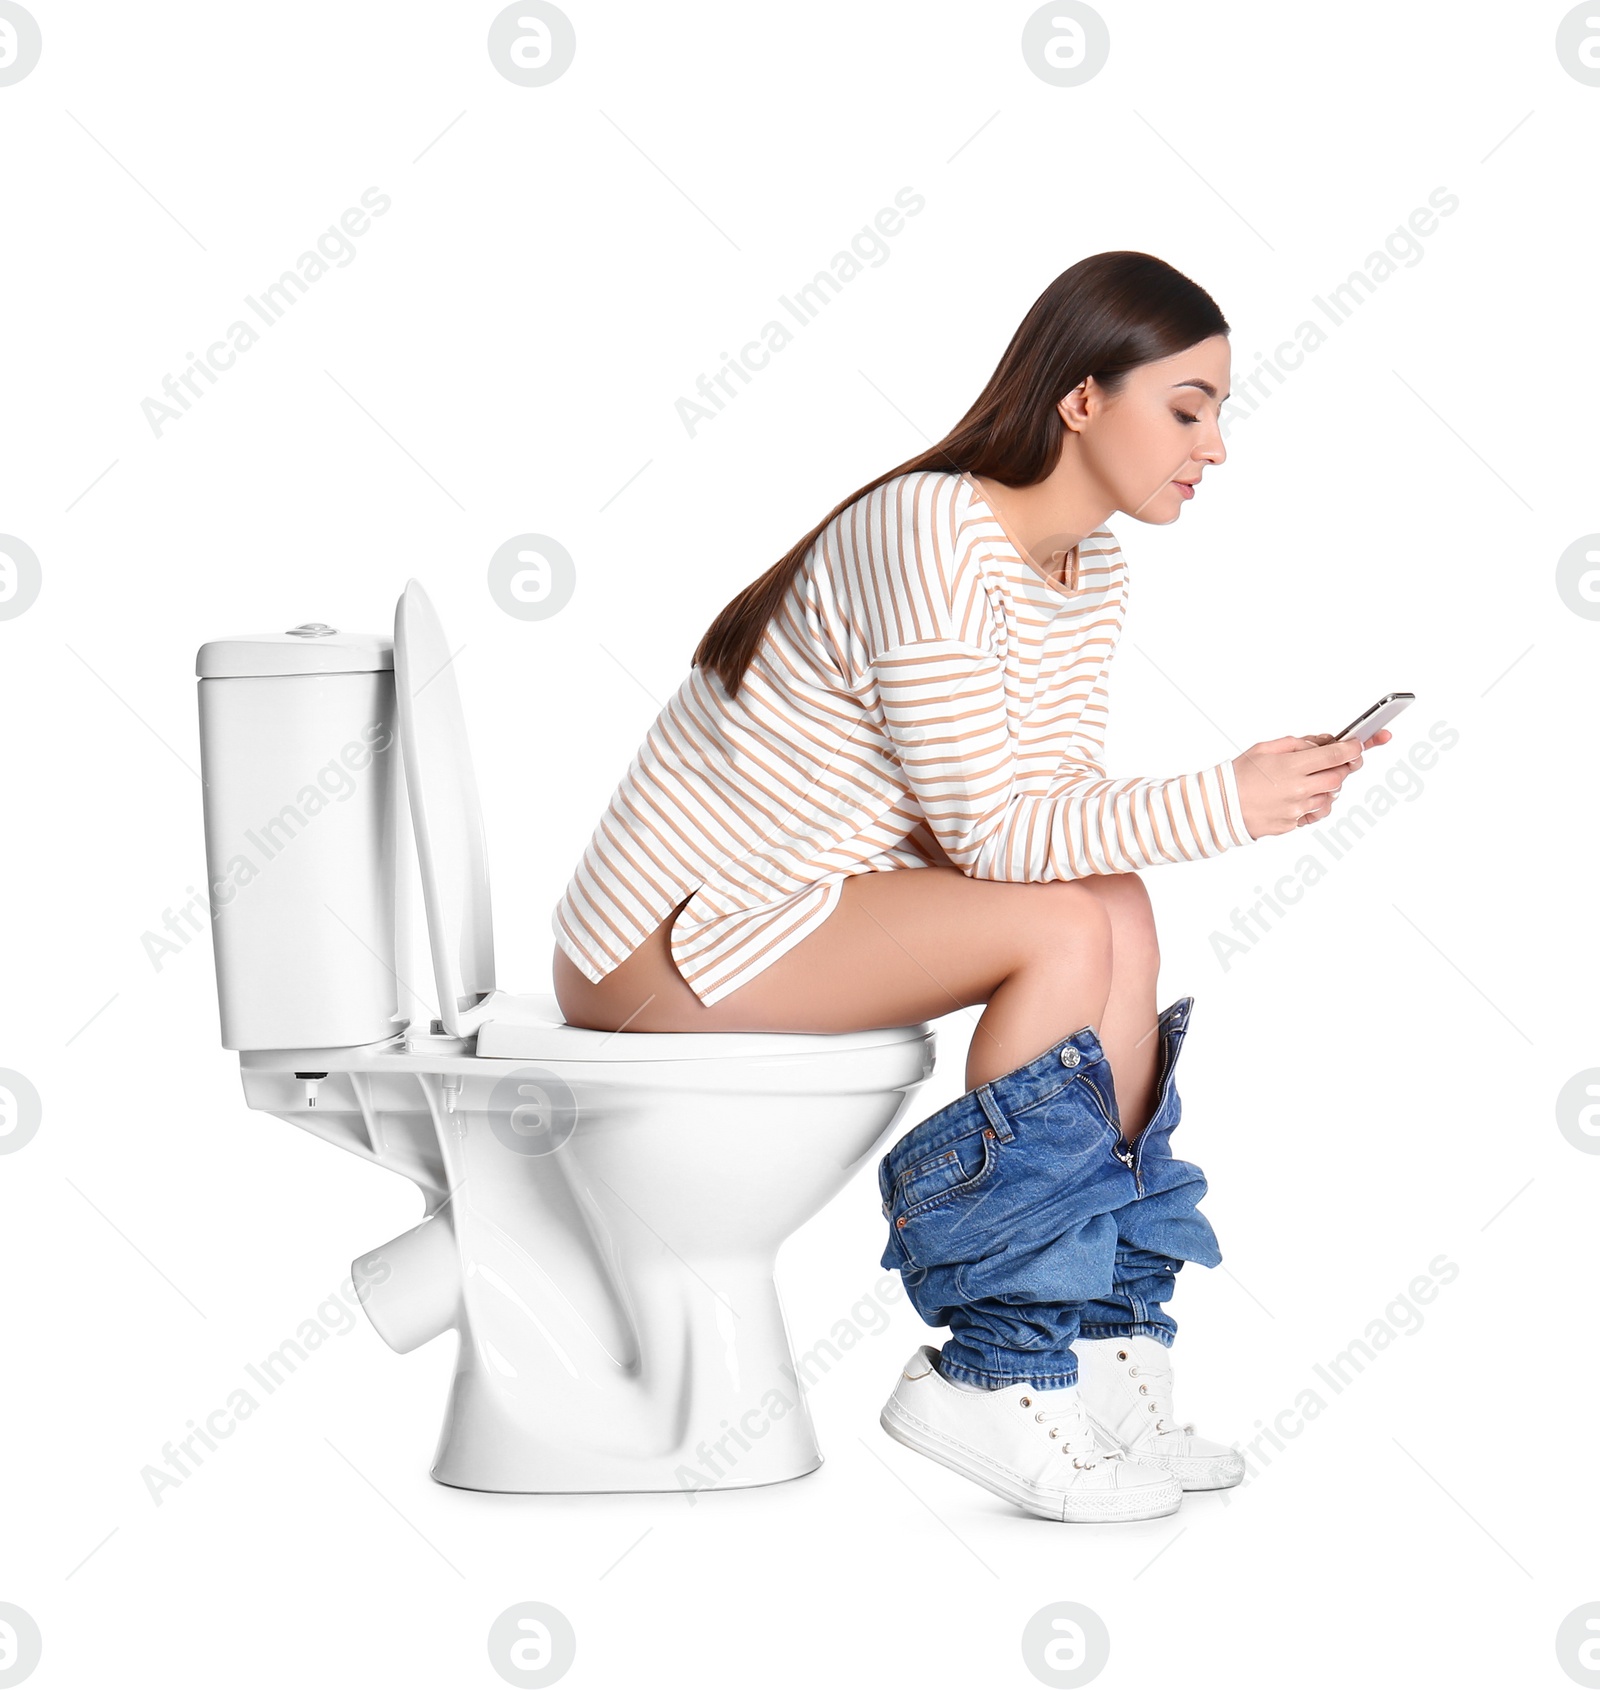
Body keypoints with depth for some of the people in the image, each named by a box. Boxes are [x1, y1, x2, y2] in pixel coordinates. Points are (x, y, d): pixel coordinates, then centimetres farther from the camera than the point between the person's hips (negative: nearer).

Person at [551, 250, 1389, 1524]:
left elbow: (1062, 806, 2)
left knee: (1119, 919, -11)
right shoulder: (930, 535, -23)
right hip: (671, 939, -9)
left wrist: (1261, 785, -14)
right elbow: (986, 831, -24)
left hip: (786, 914, 9)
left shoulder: (1096, 576, 7)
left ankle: (1103, 1360, -9)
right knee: (1065, 930, -23)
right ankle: (988, 1379, -16)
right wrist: (1221, 807, -23)